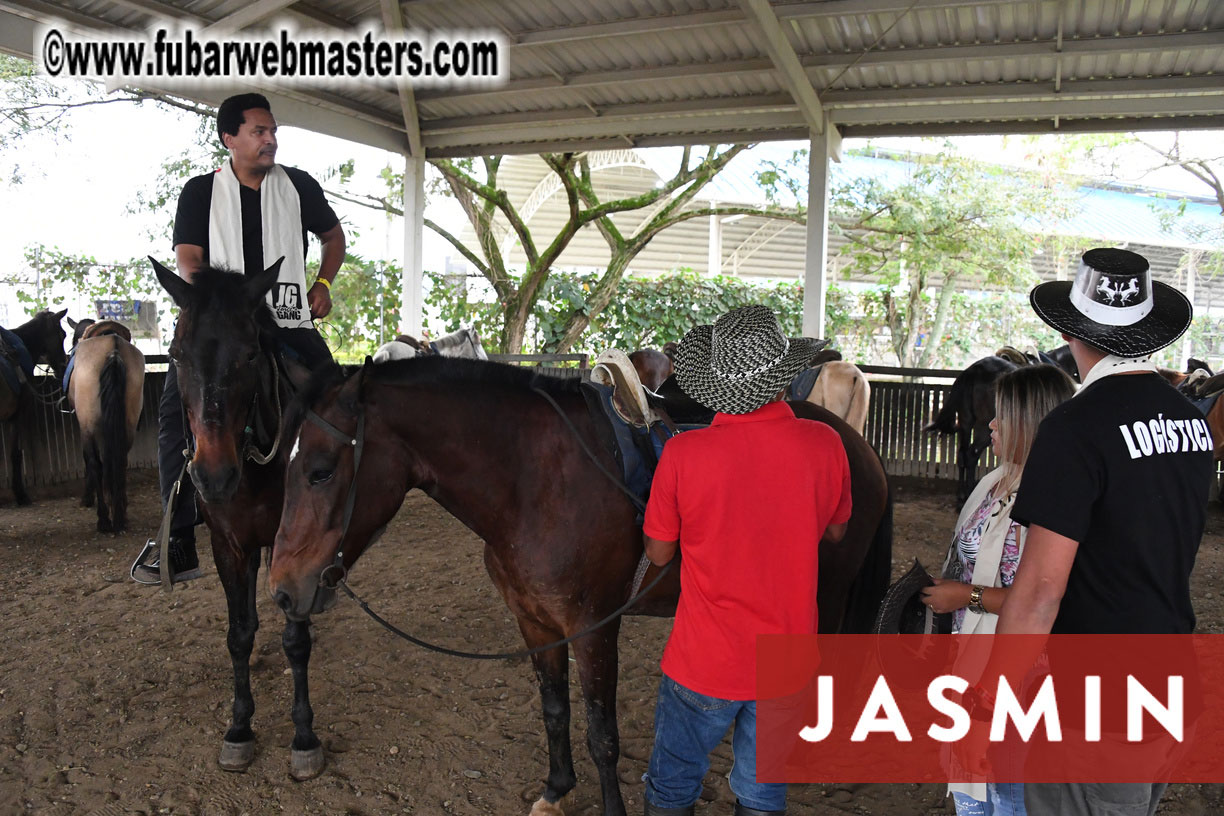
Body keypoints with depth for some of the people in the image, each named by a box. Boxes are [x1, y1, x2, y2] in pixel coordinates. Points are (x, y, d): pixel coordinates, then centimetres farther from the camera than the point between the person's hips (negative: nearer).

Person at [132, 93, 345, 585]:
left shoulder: (297, 185, 10)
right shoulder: (201, 192, 6)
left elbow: (333, 235, 22)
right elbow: (188, 258, -2)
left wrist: (323, 283, 4)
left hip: (289, 324, 1)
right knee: (177, 409, -14)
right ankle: (179, 543, -9)